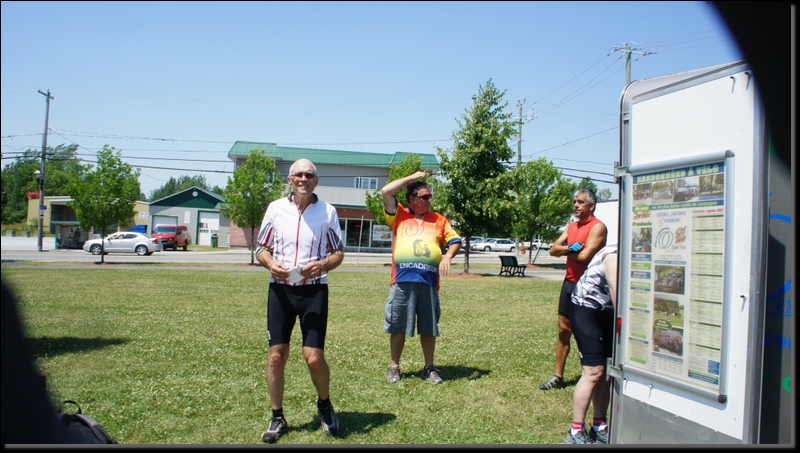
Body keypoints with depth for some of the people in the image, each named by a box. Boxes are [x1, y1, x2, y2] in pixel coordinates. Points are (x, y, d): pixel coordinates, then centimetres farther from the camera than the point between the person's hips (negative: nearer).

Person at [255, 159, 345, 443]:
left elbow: (339, 252, 6)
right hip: (280, 289, 2)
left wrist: (323, 264, -15)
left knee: (314, 358, -7)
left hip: (314, 290, -1)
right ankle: (277, 419, 18)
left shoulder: (327, 211, 2)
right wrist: (271, 264, -11)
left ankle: (325, 405, 23)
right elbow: (262, 248, 12)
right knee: (277, 355, 1)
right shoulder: (275, 208, 5)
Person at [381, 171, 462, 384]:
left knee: (428, 328, 8)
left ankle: (429, 368, 20)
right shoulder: (399, 215, 9)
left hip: (429, 282, 2)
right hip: (403, 282, -1)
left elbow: (455, 240, 11)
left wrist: (448, 256, -10)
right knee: (398, 327, 5)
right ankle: (394, 367, 18)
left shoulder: (439, 220, 15)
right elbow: (386, 191, -1)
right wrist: (413, 177, 5)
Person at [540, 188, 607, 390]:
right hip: (569, 282, 8)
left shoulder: (597, 227, -12)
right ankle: (558, 376, 18)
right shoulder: (571, 227, 13)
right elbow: (553, 249, 4)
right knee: (564, 329, 10)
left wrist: (565, 251, -4)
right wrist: (570, 248, -15)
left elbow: (584, 255, -22)